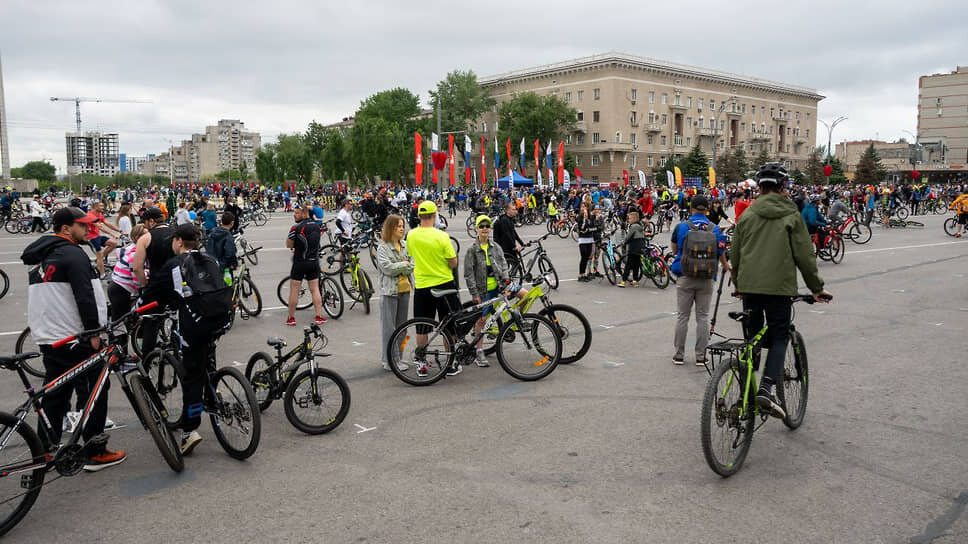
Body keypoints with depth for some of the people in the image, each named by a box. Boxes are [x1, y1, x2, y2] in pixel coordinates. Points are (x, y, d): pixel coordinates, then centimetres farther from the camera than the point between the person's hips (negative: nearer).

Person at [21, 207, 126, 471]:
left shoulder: (41, 257, 16)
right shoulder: (73, 254, -14)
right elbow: (84, 297, -21)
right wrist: (94, 332, -16)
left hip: (47, 337, 9)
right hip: (73, 338, -9)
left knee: (55, 393, 16)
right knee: (94, 393, -1)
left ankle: (46, 449, 22)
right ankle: (96, 453, 3)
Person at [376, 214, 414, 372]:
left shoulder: (405, 245, 11)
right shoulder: (383, 247, -7)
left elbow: (412, 265, 7)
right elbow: (386, 267, -17)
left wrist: (397, 268, -9)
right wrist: (404, 264, -8)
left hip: (405, 289, 6)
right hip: (390, 290, -6)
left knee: (401, 325, 11)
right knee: (389, 326, -3)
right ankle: (388, 361, 2)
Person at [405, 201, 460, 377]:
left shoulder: (411, 235, -4)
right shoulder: (441, 236, -16)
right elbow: (453, 263, -10)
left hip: (421, 286, 3)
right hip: (444, 284, -3)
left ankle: (421, 364, 18)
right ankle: (451, 364, 17)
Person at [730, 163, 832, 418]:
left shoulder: (747, 214, 7)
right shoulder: (791, 215, -1)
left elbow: (734, 253, 11)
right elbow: (804, 255, -1)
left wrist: (737, 283, 25)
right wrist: (816, 287, 9)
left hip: (749, 286, 3)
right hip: (779, 286, -3)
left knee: (752, 337, 13)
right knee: (779, 337, 6)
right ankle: (766, 387, -12)